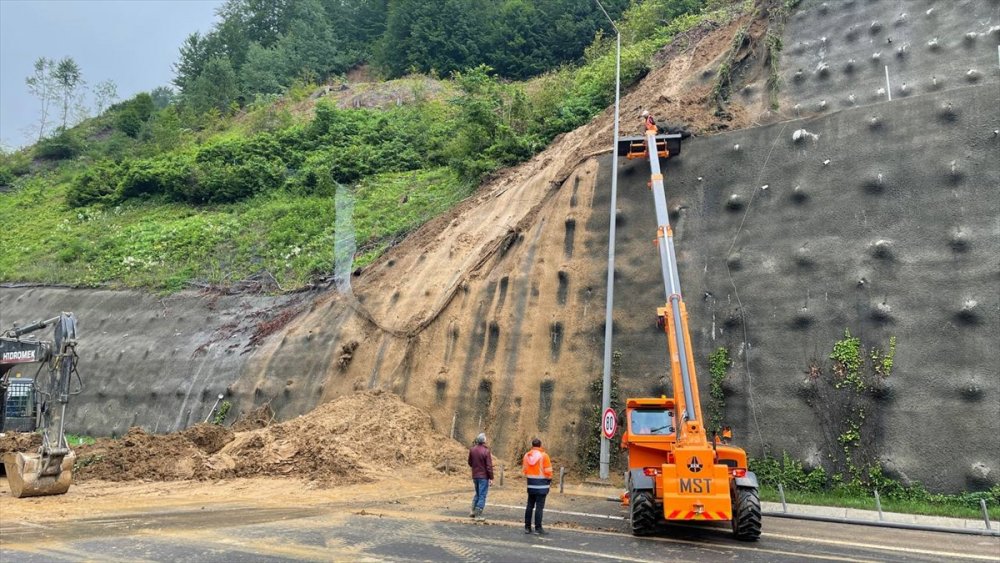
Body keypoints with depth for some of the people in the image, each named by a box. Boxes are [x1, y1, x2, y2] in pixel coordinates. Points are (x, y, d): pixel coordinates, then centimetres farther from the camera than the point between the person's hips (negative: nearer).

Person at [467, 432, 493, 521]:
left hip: (475, 476, 6)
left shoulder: (472, 449, -1)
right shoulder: (486, 451, -17)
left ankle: (473, 511, 20)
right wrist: (491, 478, -9)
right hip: (484, 476, -6)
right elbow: (489, 466, -15)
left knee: (477, 494, 22)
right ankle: (478, 515, 3)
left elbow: (470, 462, 9)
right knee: (482, 495, 3)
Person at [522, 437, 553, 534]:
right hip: (541, 484, -5)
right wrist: (549, 479, 6)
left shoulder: (526, 455, 3)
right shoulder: (543, 455, -11)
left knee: (529, 505, 13)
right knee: (539, 506, -2)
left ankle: (527, 527, 16)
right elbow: (548, 471, -11)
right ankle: (538, 528, -2)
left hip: (531, 484, 5)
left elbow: (524, 469, 8)